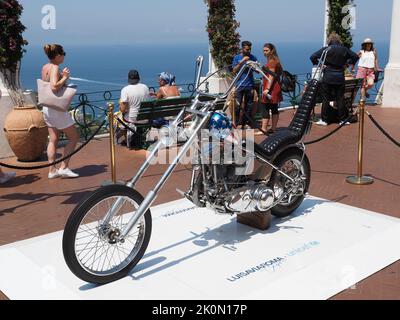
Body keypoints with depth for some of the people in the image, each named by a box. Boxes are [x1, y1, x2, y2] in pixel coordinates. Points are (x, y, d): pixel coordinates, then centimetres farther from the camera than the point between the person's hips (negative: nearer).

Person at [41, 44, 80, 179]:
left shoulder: (45, 67, 9)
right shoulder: (55, 68, -19)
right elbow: (54, 87, -32)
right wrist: (64, 77, -18)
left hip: (47, 107, 9)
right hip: (57, 109, -9)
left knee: (53, 140, 13)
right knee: (74, 137, 2)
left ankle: (52, 170, 15)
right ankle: (64, 168, 1)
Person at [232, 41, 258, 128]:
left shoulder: (253, 57, 8)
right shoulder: (237, 57, 6)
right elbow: (234, 70, -3)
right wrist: (242, 61, -13)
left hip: (250, 85, 2)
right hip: (240, 85, -2)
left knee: (249, 105, 4)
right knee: (238, 105, -5)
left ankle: (246, 122, 12)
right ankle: (237, 123, 3)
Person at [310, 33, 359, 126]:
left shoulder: (326, 49, -5)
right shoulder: (344, 50, 2)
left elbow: (312, 57, -10)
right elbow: (355, 56, 7)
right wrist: (347, 64, 10)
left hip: (328, 77, -2)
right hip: (340, 78, 2)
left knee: (326, 98, 5)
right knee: (340, 99, 8)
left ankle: (324, 120, 8)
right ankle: (343, 119, 12)